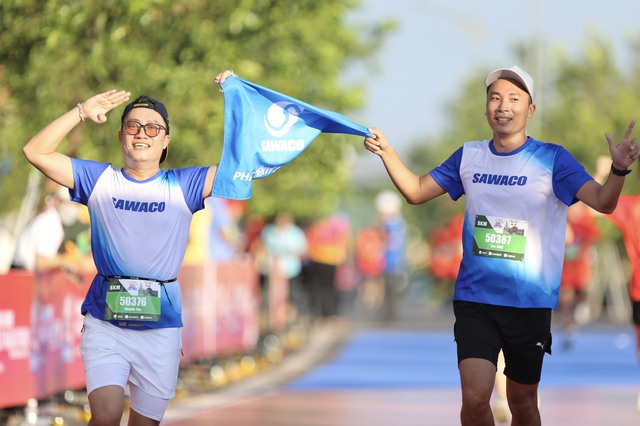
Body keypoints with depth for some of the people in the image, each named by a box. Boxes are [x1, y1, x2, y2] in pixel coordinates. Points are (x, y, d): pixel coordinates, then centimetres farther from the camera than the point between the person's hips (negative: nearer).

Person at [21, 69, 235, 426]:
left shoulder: (183, 186, 5)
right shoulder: (100, 180, 6)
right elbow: (36, 152, 2)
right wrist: (82, 113, -3)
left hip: (161, 326, 1)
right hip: (105, 323, -1)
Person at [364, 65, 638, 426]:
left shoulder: (552, 159, -7)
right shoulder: (469, 156, 5)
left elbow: (603, 202, -18)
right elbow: (416, 192, 13)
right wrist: (387, 153, -1)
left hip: (530, 302, -1)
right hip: (475, 299, 2)